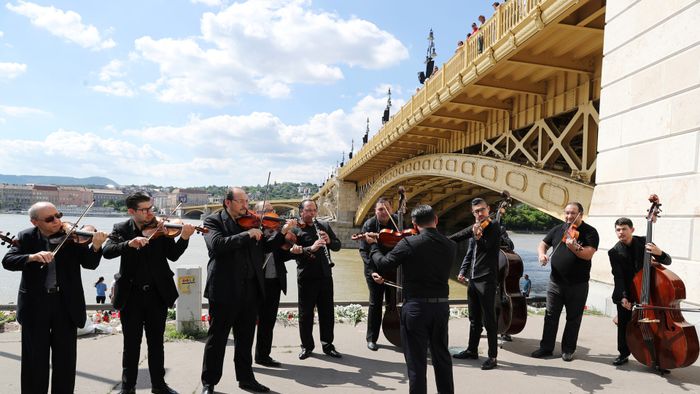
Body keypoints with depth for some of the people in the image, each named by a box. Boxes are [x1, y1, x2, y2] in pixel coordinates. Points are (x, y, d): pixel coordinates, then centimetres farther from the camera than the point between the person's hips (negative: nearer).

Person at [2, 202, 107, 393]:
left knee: (66, 359, 10)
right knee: (35, 359, 13)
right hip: (35, 305, 0)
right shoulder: (26, 237, 0)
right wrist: (32, 257, -30)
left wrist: (96, 247, -33)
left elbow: (90, 264, -11)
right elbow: (7, 261, -11)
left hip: (66, 304, 0)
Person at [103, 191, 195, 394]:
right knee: (131, 344, 10)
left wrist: (184, 238, -27)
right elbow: (107, 251, -17)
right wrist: (129, 244, -34)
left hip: (157, 294, 1)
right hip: (131, 295, -1)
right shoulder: (121, 229, -1)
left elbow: (173, 255, -10)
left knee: (156, 343, 13)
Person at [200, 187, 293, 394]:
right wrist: (247, 235, -24)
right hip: (224, 290, -5)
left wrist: (282, 232, -2)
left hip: (251, 289, 5)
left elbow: (265, 247, 12)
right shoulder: (213, 220, -5)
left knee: (246, 338, 17)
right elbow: (217, 244, -22)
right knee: (217, 338, 8)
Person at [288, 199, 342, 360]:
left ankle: (328, 345, 22)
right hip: (306, 277, -4)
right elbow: (293, 252, -14)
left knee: (327, 312, 10)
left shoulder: (324, 226, 12)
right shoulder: (295, 230, -3)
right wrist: (310, 248, -28)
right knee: (306, 313, 6)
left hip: (325, 276, 4)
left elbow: (337, 245, 10)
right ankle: (307, 346, 21)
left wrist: (329, 241, -11)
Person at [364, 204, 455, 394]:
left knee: (416, 361, 5)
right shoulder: (451, 245, 2)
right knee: (442, 356, 21)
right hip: (441, 305, 5)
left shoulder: (409, 243, -14)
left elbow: (383, 266, -11)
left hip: (416, 306, -5)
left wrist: (373, 245, 5)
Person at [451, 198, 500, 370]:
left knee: (488, 320, -4)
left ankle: (492, 356, 4)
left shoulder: (494, 227, -5)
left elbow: (487, 247, -16)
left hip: (487, 280, -7)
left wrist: (478, 236, -34)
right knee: (474, 318, 17)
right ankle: (472, 350, 29)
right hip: (473, 279, 8)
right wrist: (463, 270, 12)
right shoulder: (475, 228, 16)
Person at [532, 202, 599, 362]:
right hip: (556, 282, 3)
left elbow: (588, 254, -20)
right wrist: (542, 254, -8)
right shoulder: (557, 229, 7)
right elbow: (543, 244, 14)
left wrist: (575, 248, -39)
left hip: (578, 284, -3)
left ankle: (568, 350, 22)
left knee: (573, 318, 9)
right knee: (551, 315, 8)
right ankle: (546, 347, 19)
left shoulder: (589, 232, -6)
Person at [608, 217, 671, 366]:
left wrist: (659, 253, -27)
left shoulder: (643, 242, -5)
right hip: (625, 293, 0)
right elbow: (618, 277, -13)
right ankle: (624, 354, 18)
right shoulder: (614, 252, -7)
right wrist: (623, 297, -25)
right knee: (624, 324, 2)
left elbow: (667, 261, -4)